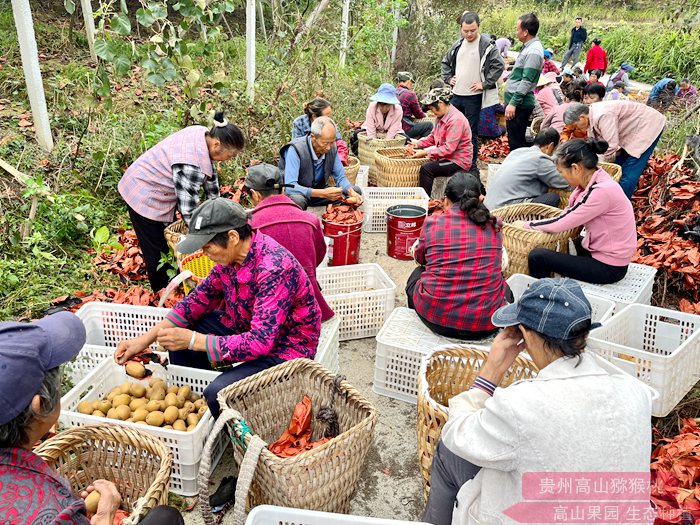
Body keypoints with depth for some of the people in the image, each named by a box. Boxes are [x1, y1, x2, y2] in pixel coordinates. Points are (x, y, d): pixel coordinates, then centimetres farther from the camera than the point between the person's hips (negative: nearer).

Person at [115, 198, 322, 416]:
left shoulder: (275, 269, -33)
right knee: (177, 335, 5)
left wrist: (193, 340, -30)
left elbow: (261, 342, -34)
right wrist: (148, 337, -3)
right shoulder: (231, 254, -6)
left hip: (283, 348, -8)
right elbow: (203, 296, 5)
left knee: (218, 394, -29)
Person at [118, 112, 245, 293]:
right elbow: (188, 210, -29)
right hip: (145, 198, -9)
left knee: (169, 241, 20)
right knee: (158, 252, 3)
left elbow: (211, 174, 4)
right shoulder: (191, 165, -37)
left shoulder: (205, 134, -11)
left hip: (151, 185, 9)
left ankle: (167, 290, 36)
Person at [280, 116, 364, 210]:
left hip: (319, 191, 6)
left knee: (356, 191, -8)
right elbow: (290, 187, -34)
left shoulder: (332, 147, -9)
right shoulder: (296, 149, -27)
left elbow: (340, 177, 1)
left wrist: (351, 192, -22)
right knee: (297, 200, -40)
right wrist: (322, 193, -41)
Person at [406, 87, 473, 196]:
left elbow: (449, 148, -25)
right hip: (445, 157, 9)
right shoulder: (441, 116, 9)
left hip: (458, 162, -9)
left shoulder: (456, 120, -21)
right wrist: (416, 143, -1)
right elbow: (432, 137, 15)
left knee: (426, 168, -26)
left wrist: (425, 152, -24)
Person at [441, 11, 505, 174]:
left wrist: (485, 84, -15)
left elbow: (499, 65, -12)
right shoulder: (457, 45, 9)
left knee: (471, 132, -1)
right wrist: (448, 78, 11)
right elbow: (446, 62, 24)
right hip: (456, 95, 6)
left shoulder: (487, 45, -9)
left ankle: (472, 166, 8)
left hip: (474, 96, -6)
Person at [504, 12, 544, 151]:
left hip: (520, 104, -10)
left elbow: (526, 81, -21)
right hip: (515, 101, 10)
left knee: (516, 142, -6)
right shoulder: (528, 47, 13)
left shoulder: (534, 51, -17)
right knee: (513, 139, 16)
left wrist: (513, 103, -22)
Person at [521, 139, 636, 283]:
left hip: (609, 267, -9)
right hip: (599, 250, 9)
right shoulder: (592, 181, 0)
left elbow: (561, 224, -22)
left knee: (537, 256, -12)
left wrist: (527, 225, -9)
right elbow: (568, 215, 5)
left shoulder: (602, 191, -27)